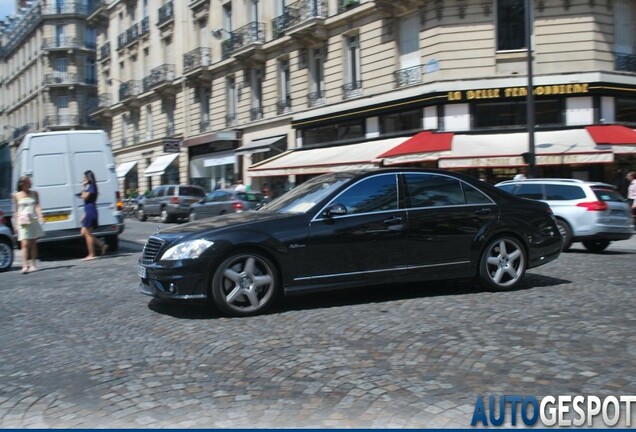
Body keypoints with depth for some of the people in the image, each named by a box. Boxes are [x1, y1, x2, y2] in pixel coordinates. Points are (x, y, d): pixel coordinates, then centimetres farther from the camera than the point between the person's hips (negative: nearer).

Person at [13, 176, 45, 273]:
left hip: (33, 220, 2)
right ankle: (25, 266, -16)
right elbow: (16, 210, 7)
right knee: (25, 244, -10)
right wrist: (16, 224, 5)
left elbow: (37, 206, 0)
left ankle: (33, 265, 14)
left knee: (33, 244, 7)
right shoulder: (17, 195, 4)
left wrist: (40, 217, -16)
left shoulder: (34, 194, 8)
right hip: (23, 222, -2)